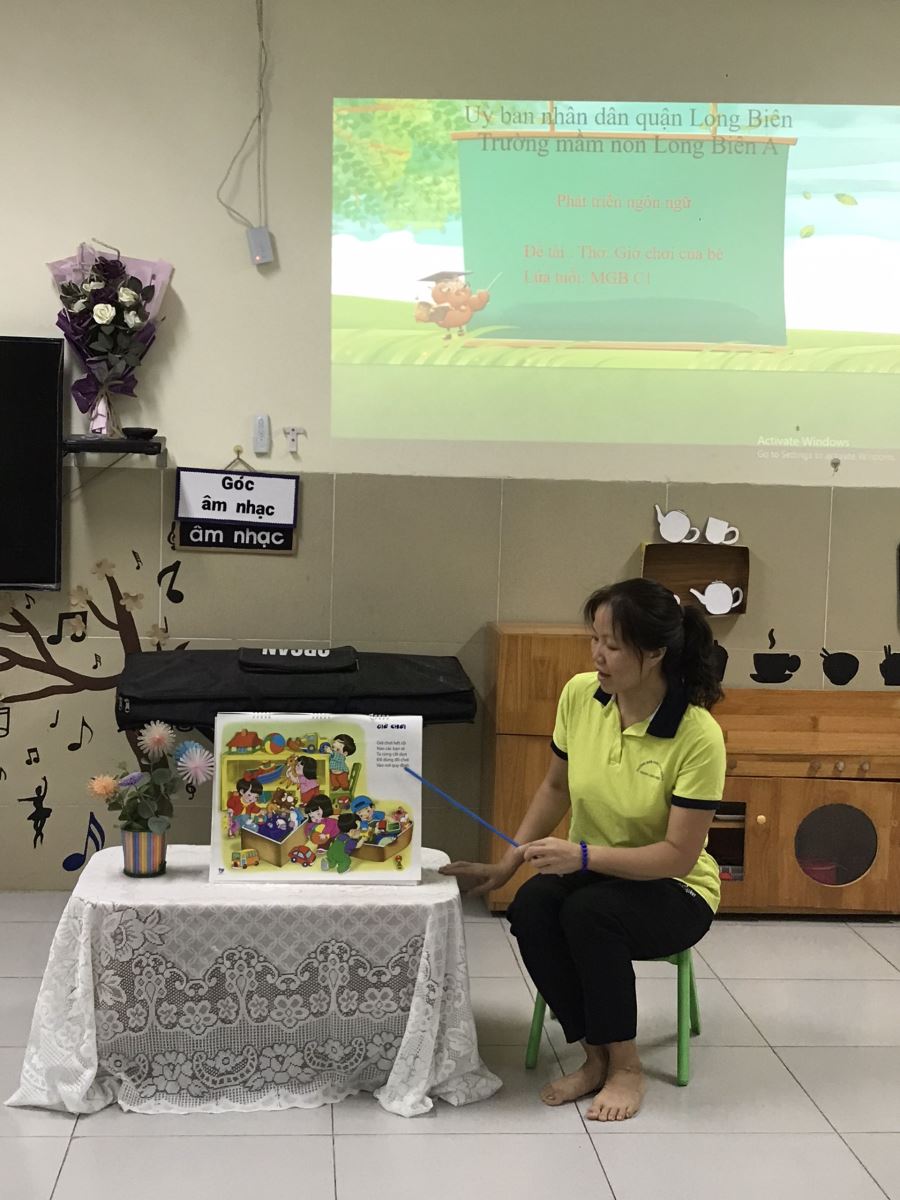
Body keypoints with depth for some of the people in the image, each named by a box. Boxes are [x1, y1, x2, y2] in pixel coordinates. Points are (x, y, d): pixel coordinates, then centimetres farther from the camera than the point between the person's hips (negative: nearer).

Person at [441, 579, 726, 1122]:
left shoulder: (698, 736, -25)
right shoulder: (579, 694, -10)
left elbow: (679, 855, -22)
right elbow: (556, 786, 7)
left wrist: (584, 855, -33)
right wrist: (508, 863, 0)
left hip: (675, 891, -4)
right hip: (589, 871, 5)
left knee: (590, 911, -34)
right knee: (530, 909, -27)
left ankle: (626, 1066, -11)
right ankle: (596, 1055, -7)